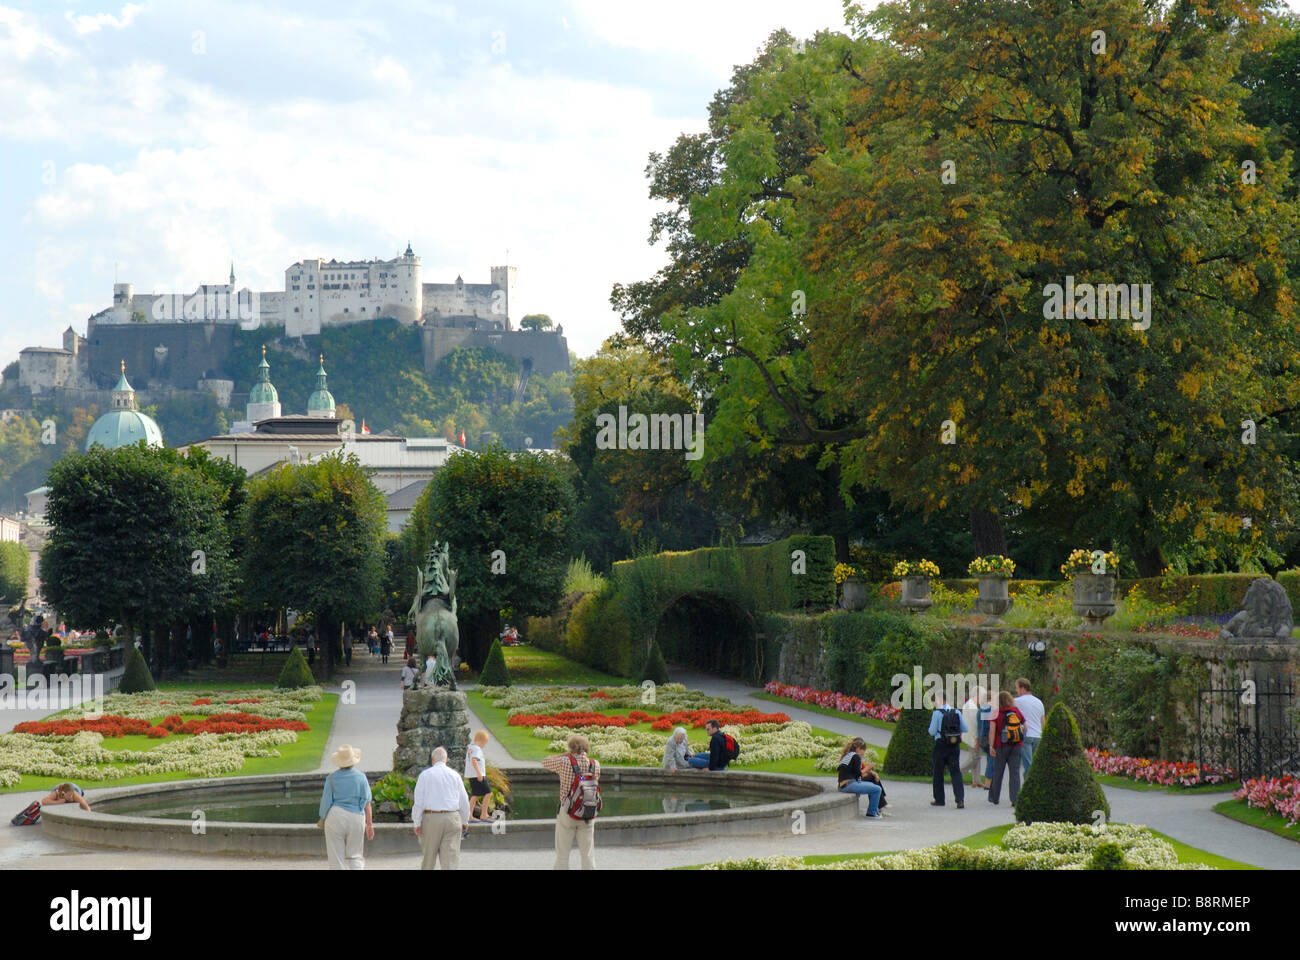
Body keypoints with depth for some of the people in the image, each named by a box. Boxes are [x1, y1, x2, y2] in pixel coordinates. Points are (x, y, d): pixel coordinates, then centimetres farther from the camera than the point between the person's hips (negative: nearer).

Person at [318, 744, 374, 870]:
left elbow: (326, 801, -3)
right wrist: (369, 824, 3)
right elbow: (367, 803, -1)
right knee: (355, 856, 12)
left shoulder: (332, 778, -4)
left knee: (336, 857, 5)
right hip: (356, 817, 1)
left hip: (335, 817, -1)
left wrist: (322, 819, 11)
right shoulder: (361, 777, -1)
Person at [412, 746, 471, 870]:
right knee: (450, 857, -2)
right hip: (452, 818, 1)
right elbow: (464, 801, 12)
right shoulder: (454, 775, 7)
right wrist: (465, 821, 24)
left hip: (431, 818, -1)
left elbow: (418, 801, -4)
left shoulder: (425, 774, 1)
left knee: (429, 855, 13)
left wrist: (417, 823, -2)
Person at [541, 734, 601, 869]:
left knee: (562, 855, 6)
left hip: (567, 812, -3)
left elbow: (545, 763, 5)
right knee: (587, 854, 9)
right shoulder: (595, 765, -4)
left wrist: (565, 755, 5)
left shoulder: (564, 762, -12)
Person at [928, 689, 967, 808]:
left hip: (941, 744, -3)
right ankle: (960, 799, -13)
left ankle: (939, 799, 19)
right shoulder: (957, 712, 2)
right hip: (955, 746, 3)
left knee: (938, 772, 11)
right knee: (955, 771, 1)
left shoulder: (937, 713, -10)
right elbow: (964, 729, 5)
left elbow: (932, 732, -10)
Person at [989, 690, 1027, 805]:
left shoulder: (996, 713, -4)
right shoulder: (1017, 711, 3)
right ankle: (1015, 798, -10)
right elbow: (1025, 727, 5)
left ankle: (994, 797, 21)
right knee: (1015, 772, 0)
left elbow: (992, 729, -12)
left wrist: (991, 746, -12)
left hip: (1001, 746, -1)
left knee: (998, 772, 11)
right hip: (1017, 746, 1)